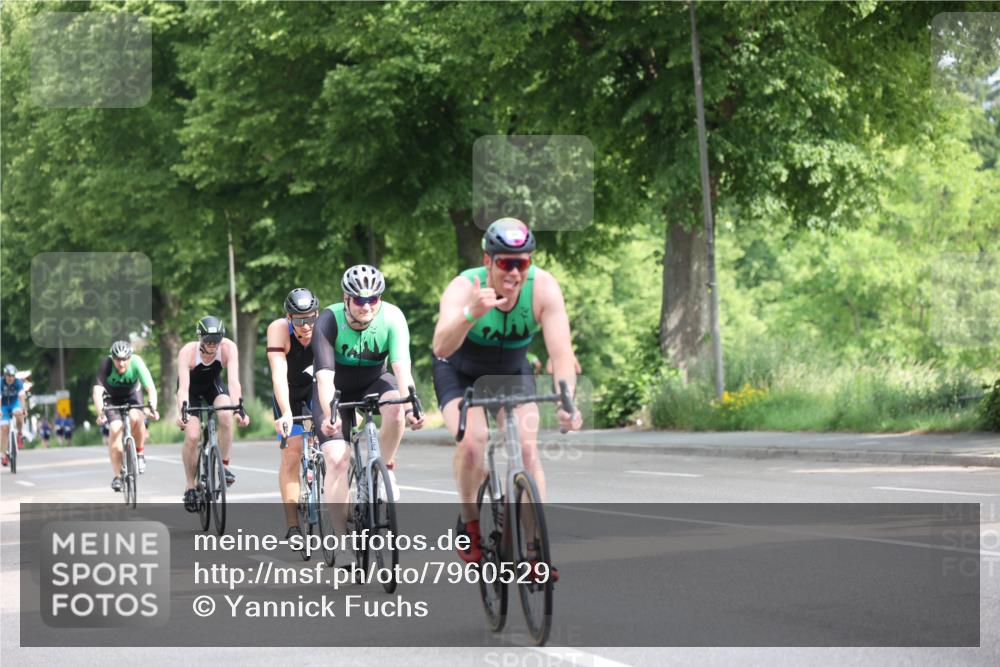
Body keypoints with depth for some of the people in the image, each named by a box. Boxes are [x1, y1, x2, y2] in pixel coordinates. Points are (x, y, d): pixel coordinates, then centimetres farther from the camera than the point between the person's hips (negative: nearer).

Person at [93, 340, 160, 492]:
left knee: (135, 418, -31)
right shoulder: (106, 364, -31)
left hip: (132, 395, 0)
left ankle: (140, 452, -5)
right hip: (112, 398, 0)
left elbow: (150, 388, -36)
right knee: (115, 429, -21)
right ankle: (117, 475, -12)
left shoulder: (137, 362, -30)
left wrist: (152, 408, -53)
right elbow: (97, 390, -39)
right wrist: (100, 412, -55)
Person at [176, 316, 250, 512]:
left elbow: (233, 381, -39)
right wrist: (182, 412, -59)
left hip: (213, 385, 1)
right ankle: (190, 487, 2)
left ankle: (223, 465, -13)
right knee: (192, 437, -16)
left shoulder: (228, 348, -30)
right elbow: (183, 386, -42)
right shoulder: (187, 352, -34)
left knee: (226, 415, -30)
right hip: (192, 390, -1)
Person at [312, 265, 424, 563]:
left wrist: (410, 405, -51)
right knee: (337, 460, -17)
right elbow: (324, 374, -37)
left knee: (395, 406, -34)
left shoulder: (392, 317, -24)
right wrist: (328, 415, -53)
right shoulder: (329, 321, -28)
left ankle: (385, 468, -11)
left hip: (374, 382, 1)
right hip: (336, 390, -1)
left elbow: (401, 365, -34)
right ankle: (343, 537, -9)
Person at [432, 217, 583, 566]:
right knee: (472, 442, -26)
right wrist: (471, 314, -69)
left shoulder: (544, 287, -29)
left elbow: (561, 351, -34)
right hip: (460, 372, -2)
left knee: (527, 448, -16)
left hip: (513, 371, 2)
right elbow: (440, 347, -50)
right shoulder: (463, 288, -34)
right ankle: (469, 522, -1)